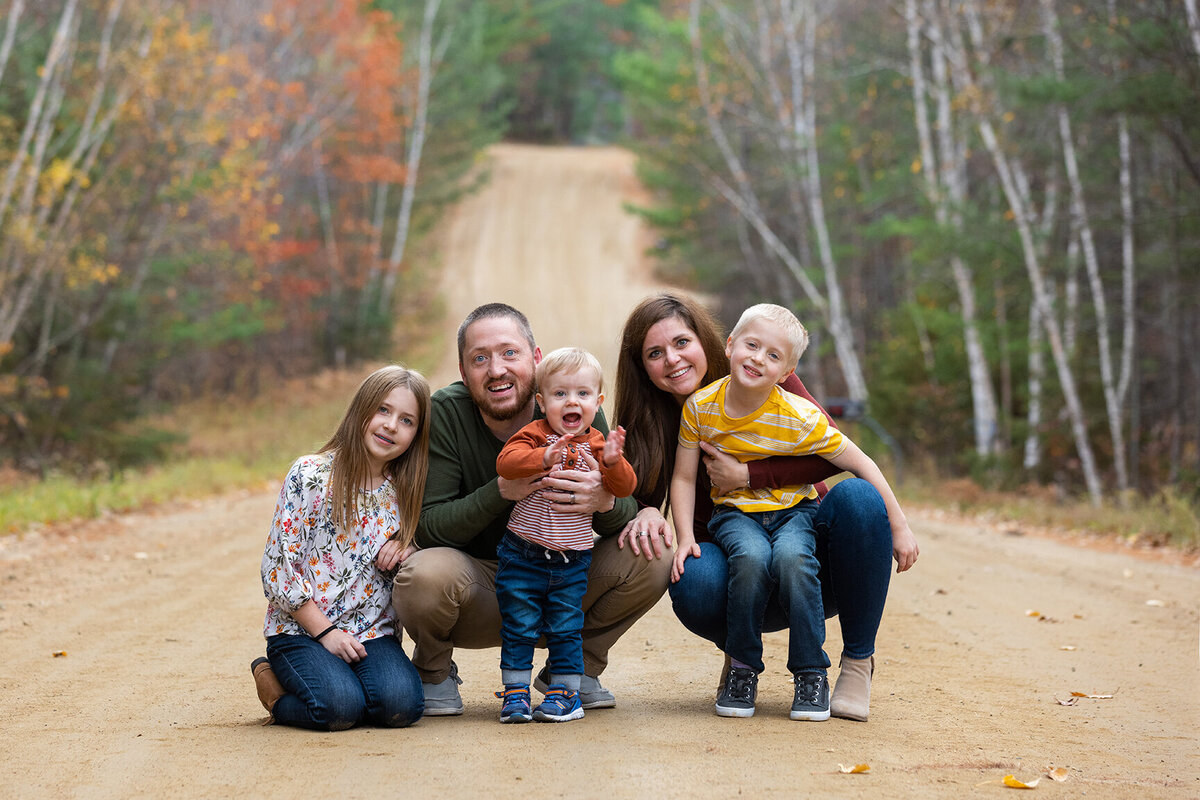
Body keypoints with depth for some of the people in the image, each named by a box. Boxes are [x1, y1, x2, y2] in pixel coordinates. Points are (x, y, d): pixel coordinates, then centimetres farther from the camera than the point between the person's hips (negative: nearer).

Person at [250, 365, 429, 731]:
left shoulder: (405, 492, 7)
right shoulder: (310, 475, -6)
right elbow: (278, 567, -8)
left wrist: (407, 548, -7)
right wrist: (325, 631, -12)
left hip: (373, 630, 4)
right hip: (301, 629, -4)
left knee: (401, 704, -25)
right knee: (340, 707, -29)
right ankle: (275, 688, 3)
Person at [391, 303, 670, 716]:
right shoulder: (445, 413, -16)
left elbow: (629, 510, -11)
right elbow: (426, 526, -20)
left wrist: (605, 502, -36)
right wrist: (501, 492, -36)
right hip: (477, 587, -2)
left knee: (651, 559, -19)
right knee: (425, 575, -35)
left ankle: (574, 667, 8)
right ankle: (434, 672, 2)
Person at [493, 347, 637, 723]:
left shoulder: (597, 445, 1)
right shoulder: (534, 435, -5)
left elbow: (625, 487, -8)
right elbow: (506, 461, -23)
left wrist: (613, 462, -29)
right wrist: (544, 457, -39)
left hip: (572, 560, 1)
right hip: (522, 555, -1)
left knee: (566, 629, 7)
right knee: (518, 628, 4)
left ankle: (564, 692, 19)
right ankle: (515, 693, 14)